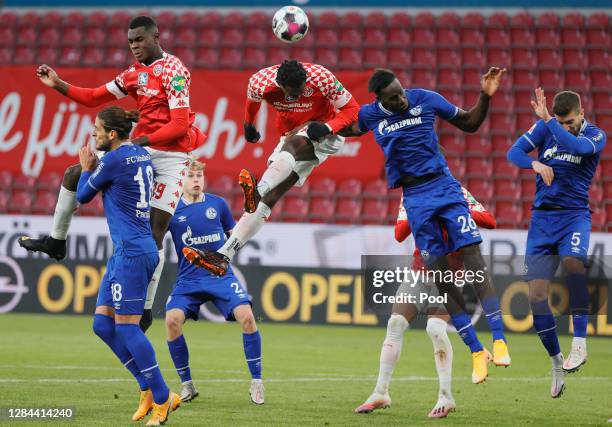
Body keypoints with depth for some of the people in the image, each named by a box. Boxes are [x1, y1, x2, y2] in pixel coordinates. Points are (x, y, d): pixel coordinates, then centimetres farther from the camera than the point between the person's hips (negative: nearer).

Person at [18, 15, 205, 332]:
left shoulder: (173, 71, -13)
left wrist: (142, 140, -27)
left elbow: (180, 126, -20)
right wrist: (58, 85, 0)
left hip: (170, 156, -8)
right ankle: (56, 241, 19)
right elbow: (94, 98, 13)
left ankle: (147, 307, -3)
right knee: (75, 173, 6)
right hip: (141, 149, 8)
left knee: (155, 232, -9)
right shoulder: (134, 74, 10)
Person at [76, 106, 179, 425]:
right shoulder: (141, 155, 14)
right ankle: (149, 389, 9)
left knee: (126, 325, -8)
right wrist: (94, 168, 24)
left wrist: (86, 169, 18)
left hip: (131, 252, -10)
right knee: (103, 323, 8)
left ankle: (162, 398, -5)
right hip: (127, 251, 10)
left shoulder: (114, 160, -13)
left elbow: (83, 196, 2)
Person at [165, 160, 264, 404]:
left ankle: (256, 382, -4)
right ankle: (186, 384, -3)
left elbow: (234, 233, 18)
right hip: (188, 280, -1)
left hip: (221, 276, 1)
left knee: (246, 316, -19)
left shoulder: (217, 204, 5)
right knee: (172, 319, -22)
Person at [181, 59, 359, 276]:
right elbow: (252, 101, 8)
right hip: (292, 134, 4)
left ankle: (258, 190, -62)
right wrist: (248, 125, 25)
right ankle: (223, 256, -16)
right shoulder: (261, 83, -18)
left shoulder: (322, 79, -27)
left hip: (323, 132, -4)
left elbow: (351, 109, -16)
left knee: (291, 144, -39)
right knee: (269, 196, -9)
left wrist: (328, 127, -33)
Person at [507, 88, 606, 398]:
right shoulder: (545, 128, 3)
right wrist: (536, 164, -26)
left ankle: (579, 343, -30)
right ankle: (556, 362, 11)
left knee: (573, 260, -36)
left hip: (574, 215, -3)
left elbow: (578, 146, -26)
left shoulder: (595, 135, -4)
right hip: (542, 217, 3)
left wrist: (547, 119, -27)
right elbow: (514, 152, -7)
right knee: (536, 295, -5)